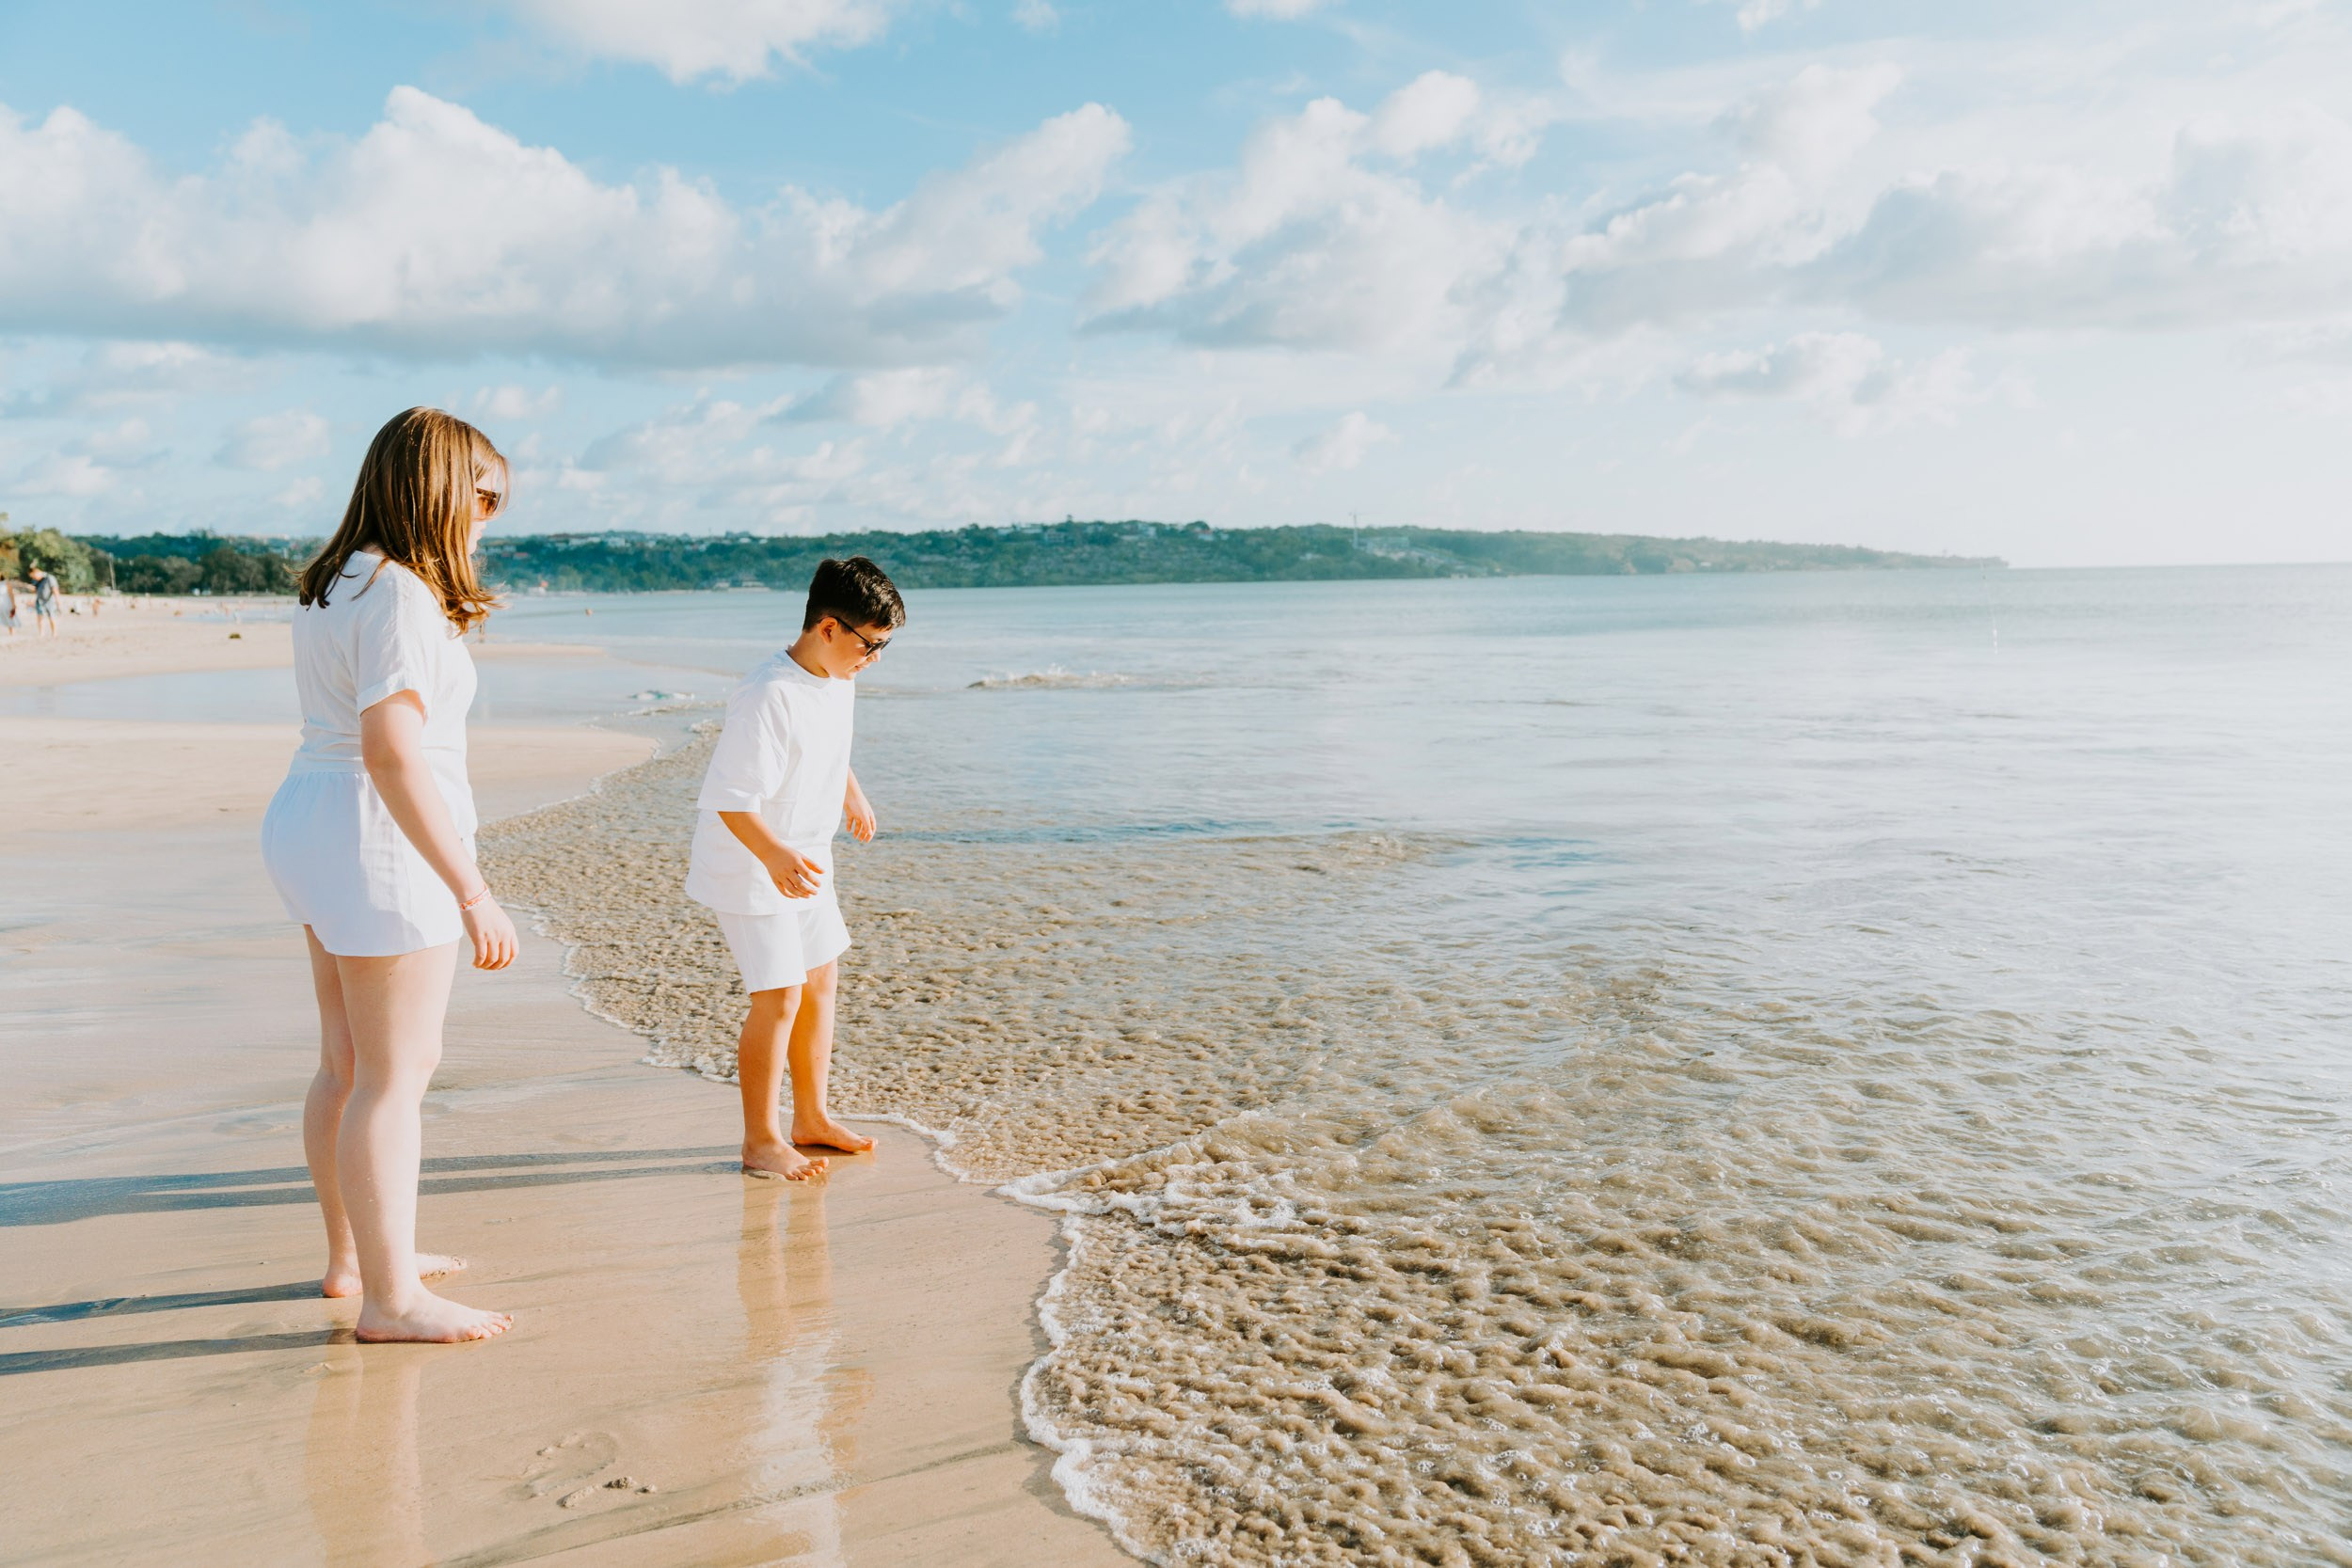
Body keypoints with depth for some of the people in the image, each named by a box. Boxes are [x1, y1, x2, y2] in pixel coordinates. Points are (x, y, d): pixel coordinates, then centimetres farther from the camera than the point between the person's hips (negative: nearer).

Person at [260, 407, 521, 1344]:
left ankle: (354, 1256, 31)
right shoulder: (402, 598, -19)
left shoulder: (335, 586, 12)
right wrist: (471, 891, -27)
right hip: (383, 844, -10)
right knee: (394, 1077, -2)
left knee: (350, 1065, 18)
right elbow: (392, 750, -27)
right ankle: (390, 1298, 7)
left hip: (313, 823, 10)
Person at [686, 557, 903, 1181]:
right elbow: (730, 799, -29)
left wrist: (853, 796, 38)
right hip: (749, 869, -9)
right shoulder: (768, 696, -28)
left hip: (804, 862, 9)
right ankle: (761, 1140, 7)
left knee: (820, 980, 14)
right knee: (779, 997, -8)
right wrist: (775, 856, -44)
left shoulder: (837, 678, 0)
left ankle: (812, 1118, 29)